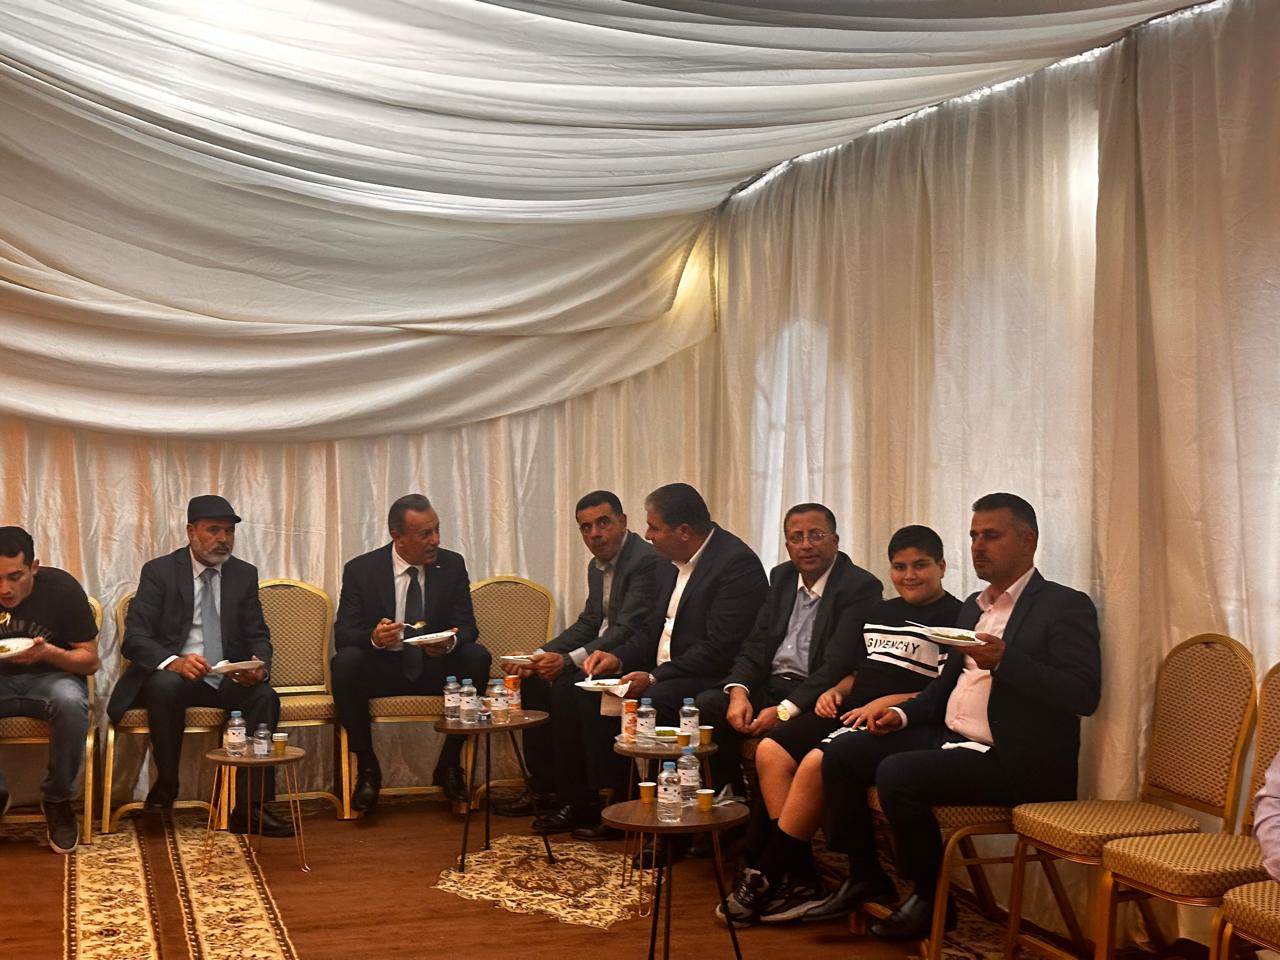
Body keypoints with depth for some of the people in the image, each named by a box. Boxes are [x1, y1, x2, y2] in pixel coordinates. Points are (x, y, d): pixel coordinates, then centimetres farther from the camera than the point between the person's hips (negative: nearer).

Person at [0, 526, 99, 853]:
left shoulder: (61, 589, -14)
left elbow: (90, 661, -8)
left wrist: (49, 652, -28)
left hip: (50, 676, -1)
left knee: (70, 703, -37)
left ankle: (56, 799, -14)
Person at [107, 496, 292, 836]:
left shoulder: (244, 574, 10)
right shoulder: (159, 571, -1)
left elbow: (258, 637, 8)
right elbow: (135, 638, -10)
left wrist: (259, 666, -17)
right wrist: (174, 662, -31)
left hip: (228, 680, 3)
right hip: (171, 674, -3)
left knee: (265, 696, -27)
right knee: (165, 687, -37)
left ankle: (250, 807, -26)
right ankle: (165, 785, -16)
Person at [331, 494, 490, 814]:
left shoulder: (452, 565, 0)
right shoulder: (361, 569, -5)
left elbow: (467, 626, -2)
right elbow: (342, 634, -9)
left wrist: (451, 641, -28)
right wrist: (373, 638, -33)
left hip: (434, 667, 2)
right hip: (380, 669, -1)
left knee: (477, 656, -28)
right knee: (344, 662, -33)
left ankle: (449, 764, -13)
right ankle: (367, 769, -15)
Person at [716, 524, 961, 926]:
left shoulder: (954, 618, -2)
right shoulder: (879, 613, 23)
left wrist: (887, 703, -19)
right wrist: (835, 691, 9)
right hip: (851, 711, 9)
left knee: (816, 763, -30)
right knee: (770, 751, -12)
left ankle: (763, 879, -16)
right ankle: (800, 883, -15)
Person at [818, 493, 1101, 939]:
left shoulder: (1066, 606, -7)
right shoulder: (973, 606, 19)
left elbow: (1083, 695, -19)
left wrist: (1005, 661, -30)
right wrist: (904, 714, 9)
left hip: (1012, 760, -9)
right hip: (949, 737, 9)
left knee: (897, 774, -27)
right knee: (842, 755, 0)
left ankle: (929, 898, -6)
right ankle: (865, 877, 12)